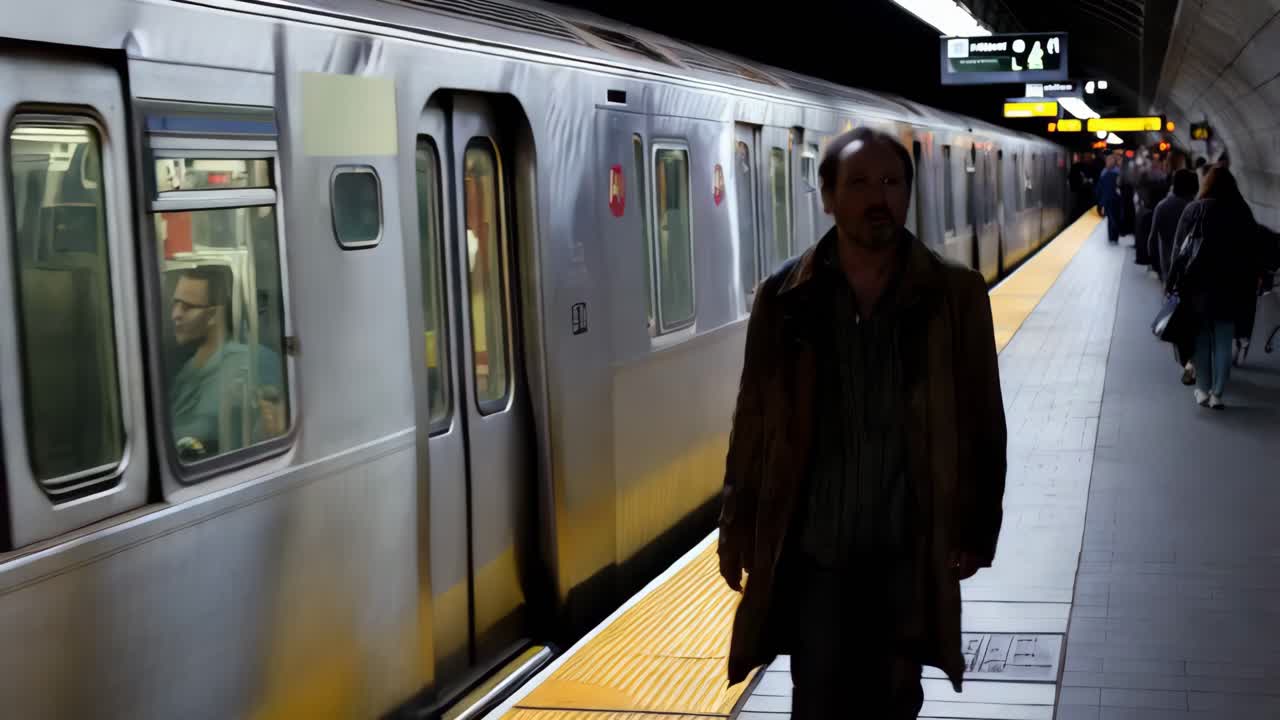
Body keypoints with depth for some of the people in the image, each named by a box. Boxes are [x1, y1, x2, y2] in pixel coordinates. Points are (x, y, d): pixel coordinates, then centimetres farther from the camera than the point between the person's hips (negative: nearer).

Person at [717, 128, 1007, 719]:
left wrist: (977, 529, 0)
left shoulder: (955, 295, -4)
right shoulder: (784, 297, -3)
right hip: (813, 551, 0)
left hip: (910, 551, 0)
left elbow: (982, 422, 1)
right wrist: (736, 529, 4)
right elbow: (753, 421, 2)